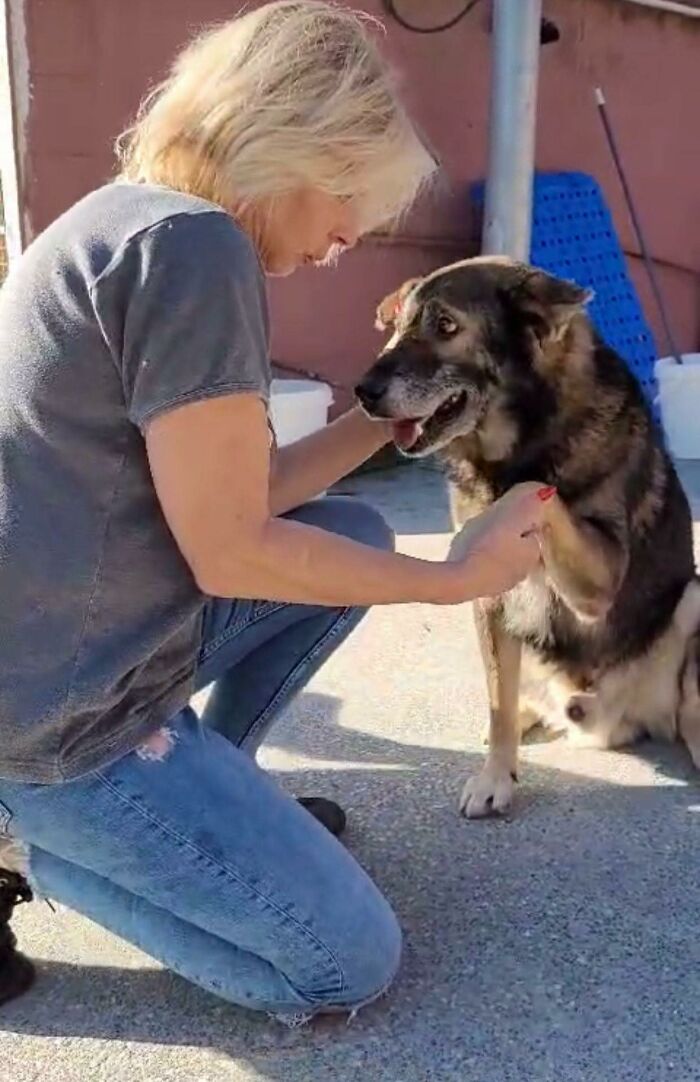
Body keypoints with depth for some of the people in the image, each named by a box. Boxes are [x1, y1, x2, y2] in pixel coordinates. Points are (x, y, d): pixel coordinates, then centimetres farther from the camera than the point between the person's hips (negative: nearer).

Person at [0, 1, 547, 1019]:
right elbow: (230, 553, -18)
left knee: (355, 536, 18)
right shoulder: (191, 244, -20)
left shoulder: (139, 223, 11)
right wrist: (455, 578, -8)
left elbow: (233, 499, 10)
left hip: (88, 651, 10)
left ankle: (201, 797, 17)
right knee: (350, 964, 0)